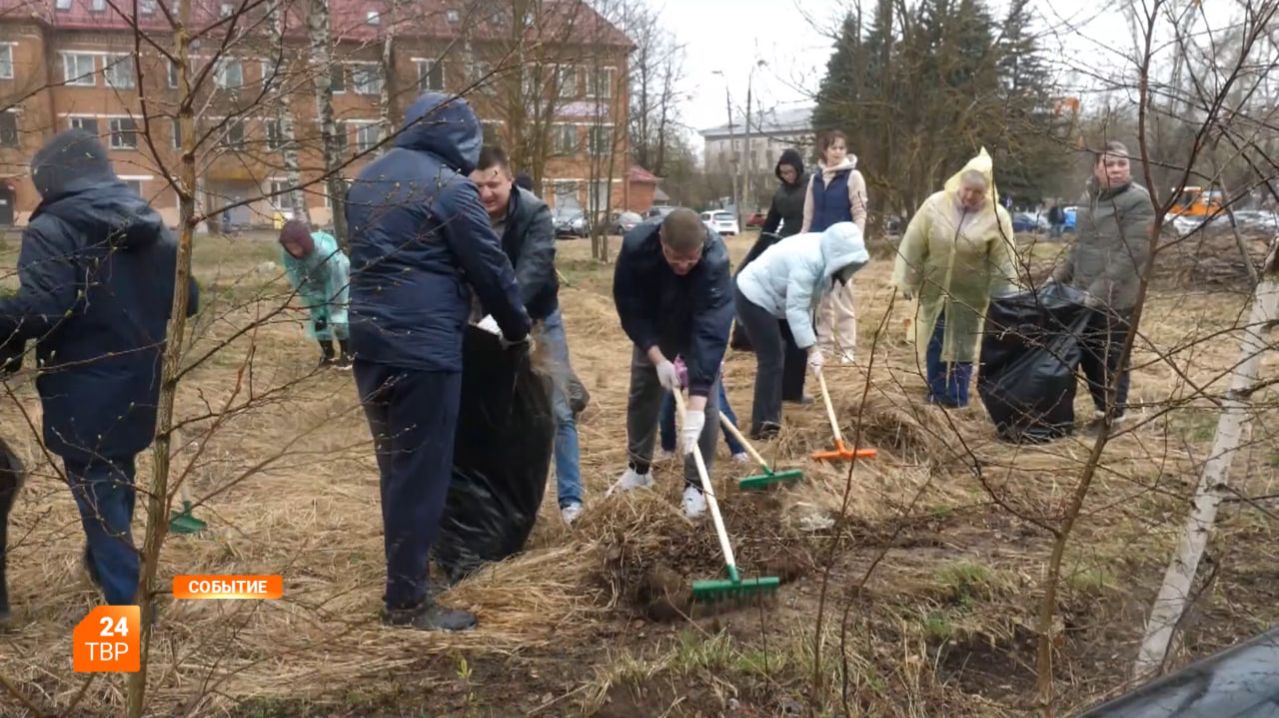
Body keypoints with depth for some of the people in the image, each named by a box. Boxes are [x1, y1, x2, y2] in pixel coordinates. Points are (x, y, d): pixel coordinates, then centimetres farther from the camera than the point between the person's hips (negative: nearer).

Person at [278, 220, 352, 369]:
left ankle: (347, 353, 0)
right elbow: (299, 284, -18)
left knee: (340, 316, -15)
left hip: (339, 277, -4)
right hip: (316, 283, 4)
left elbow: (337, 285, -34)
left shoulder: (326, 250, -43)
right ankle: (328, 353, 14)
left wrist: (337, 313, -30)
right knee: (318, 316, -1)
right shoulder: (287, 254, -28)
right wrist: (314, 307, -18)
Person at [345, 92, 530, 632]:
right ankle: (407, 601, 6)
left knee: (396, 464, 18)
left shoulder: (366, 180, 16)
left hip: (371, 341, 9)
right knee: (421, 472, -1)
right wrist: (517, 328, 9)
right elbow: (491, 267, -5)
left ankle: (407, 570, 32)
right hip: (424, 347, -8)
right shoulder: (449, 187, -11)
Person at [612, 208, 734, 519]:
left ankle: (695, 484, 5)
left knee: (707, 402, -9)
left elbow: (710, 333, -45)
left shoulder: (716, 259, -42)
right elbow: (629, 307, -22)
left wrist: (695, 406, -49)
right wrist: (657, 357, -29)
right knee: (642, 393, 9)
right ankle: (639, 468, 29)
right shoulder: (636, 244, -35)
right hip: (652, 328, 2)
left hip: (700, 329, -2)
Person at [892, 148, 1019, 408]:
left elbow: (1003, 264, -9)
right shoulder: (935, 204, -12)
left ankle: (956, 401, 18)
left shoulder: (997, 217, -15)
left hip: (970, 297, -2)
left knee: (962, 348, 7)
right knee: (934, 345, 13)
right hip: (934, 291, 2)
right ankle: (937, 396, 28)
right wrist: (907, 281, -3)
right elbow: (914, 245, -5)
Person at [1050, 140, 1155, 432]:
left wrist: (1099, 291, -23)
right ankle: (1103, 407, 30)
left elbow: (1132, 254, -19)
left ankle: (1114, 415, 19)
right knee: (1087, 355, 14)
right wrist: (1060, 275, 15)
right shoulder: (1088, 196, 10)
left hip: (1116, 299, -7)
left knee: (1113, 359, 4)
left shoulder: (1138, 200, -12)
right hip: (1083, 294, 7)